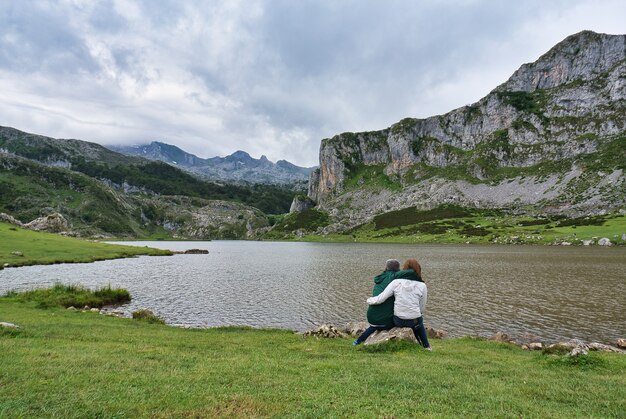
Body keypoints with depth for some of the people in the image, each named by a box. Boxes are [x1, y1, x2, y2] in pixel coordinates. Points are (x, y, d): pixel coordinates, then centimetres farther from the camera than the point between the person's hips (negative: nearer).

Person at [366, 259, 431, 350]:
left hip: (398, 321, 2)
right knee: (419, 324, 35)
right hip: (414, 321, -2)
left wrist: (369, 300, 9)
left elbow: (380, 299, -9)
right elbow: (422, 308, 0)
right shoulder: (422, 286, -8)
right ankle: (426, 346, 40)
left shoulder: (396, 282, -8)